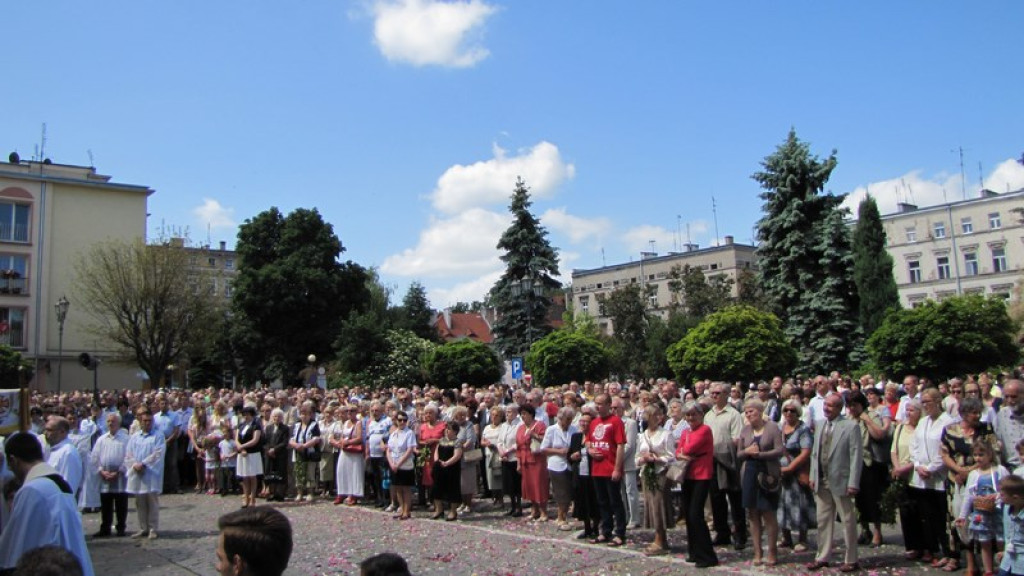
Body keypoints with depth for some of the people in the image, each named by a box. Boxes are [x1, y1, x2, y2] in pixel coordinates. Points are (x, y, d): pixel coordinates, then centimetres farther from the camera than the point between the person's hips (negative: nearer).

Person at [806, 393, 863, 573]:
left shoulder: (851, 426, -9)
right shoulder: (820, 425, 10)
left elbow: (856, 456, -12)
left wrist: (853, 483, -16)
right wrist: (813, 476, 6)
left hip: (840, 481, -6)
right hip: (821, 481, 6)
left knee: (848, 521, 5)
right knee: (823, 521, 12)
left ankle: (851, 560, 16)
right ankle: (822, 557, 22)